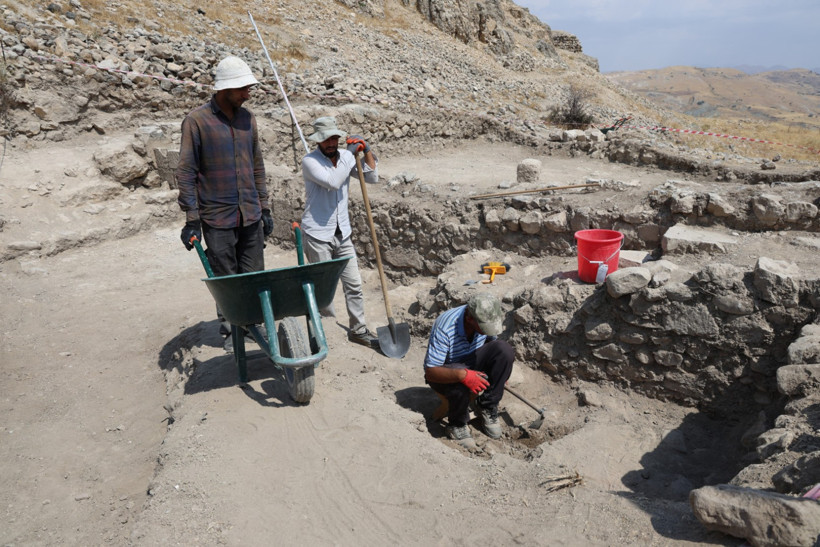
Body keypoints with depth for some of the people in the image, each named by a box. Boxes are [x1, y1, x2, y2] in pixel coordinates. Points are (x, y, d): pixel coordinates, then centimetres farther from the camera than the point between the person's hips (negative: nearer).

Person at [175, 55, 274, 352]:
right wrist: (191, 220, -11)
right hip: (217, 218, -4)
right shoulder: (196, 120, -8)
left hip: (250, 215, 4)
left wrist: (265, 208, 14)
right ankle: (230, 330, 21)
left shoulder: (247, 118, 8)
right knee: (225, 279, 5)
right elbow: (186, 172, -8)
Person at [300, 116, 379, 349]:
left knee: (354, 284, 8)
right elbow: (332, 182, -26)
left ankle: (358, 330, 21)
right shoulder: (310, 161, -10)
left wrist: (366, 150, -4)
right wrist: (350, 155, -17)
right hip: (317, 235, -6)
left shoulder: (345, 155, 8)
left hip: (342, 234, 6)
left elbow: (372, 177, 8)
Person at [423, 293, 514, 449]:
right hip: (445, 372, -5)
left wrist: (502, 372, 3)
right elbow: (430, 372, -34)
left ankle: (486, 407, -7)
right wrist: (463, 375, -49)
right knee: (461, 385, -40)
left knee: (505, 349, -21)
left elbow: (491, 340, 9)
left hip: (471, 362, 5)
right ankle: (457, 425, -6)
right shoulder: (444, 328, -34)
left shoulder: (486, 318, -16)